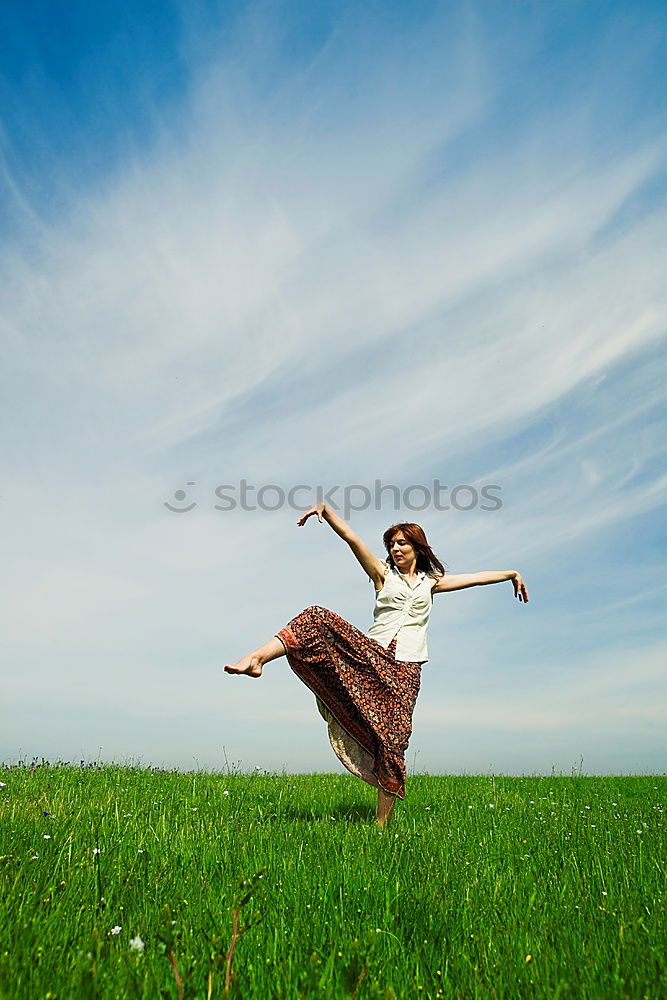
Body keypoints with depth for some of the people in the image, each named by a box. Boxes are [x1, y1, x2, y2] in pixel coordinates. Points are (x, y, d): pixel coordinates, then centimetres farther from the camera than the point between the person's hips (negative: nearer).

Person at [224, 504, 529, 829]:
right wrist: (324, 509, -12)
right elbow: (351, 538, 0)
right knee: (319, 618, -26)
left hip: (404, 669, 1)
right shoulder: (383, 573, 14)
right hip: (371, 653, -1)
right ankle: (258, 658, -39)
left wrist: (512, 574, 28)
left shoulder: (431, 581, 21)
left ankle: (382, 825, -3)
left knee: (392, 742, -11)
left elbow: (476, 577, 28)